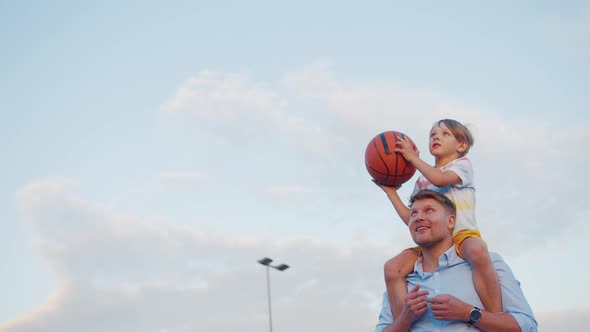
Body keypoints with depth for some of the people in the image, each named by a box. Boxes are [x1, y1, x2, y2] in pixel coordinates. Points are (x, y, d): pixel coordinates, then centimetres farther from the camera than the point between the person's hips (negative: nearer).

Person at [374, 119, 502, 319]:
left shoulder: (462, 164, 11)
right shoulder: (421, 180, 25)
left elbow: (440, 179, -13)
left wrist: (412, 157, -3)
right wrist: (391, 191, 18)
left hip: (462, 234, -5)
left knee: (478, 253, -40)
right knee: (392, 268, -20)